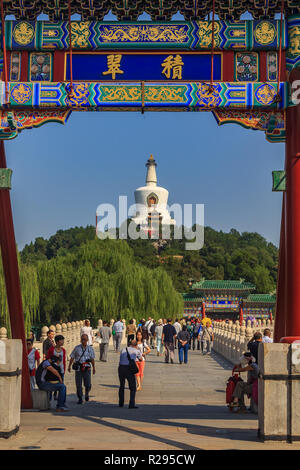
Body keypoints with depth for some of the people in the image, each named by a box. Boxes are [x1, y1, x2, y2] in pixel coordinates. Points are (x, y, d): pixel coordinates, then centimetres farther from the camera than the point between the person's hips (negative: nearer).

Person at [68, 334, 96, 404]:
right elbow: (72, 357, 5)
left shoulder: (90, 349, 6)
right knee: (78, 384, -1)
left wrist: (94, 368, 19)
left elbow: (92, 359, 16)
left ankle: (87, 394, 27)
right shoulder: (77, 348, 1)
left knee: (88, 384, -4)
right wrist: (69, 366, -1)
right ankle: (80, 399, 12)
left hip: (87, 368, 0)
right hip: (78, 368, 0)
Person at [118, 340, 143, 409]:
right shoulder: (137, 351, 11)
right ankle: (131, 404, -5)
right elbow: (140, 359, 31)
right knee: (133, 388, 5)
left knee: (121, 386, 22)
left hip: (121, 368, 4)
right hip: (129, 369, -4)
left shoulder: (123, 350, 18)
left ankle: (121, 403, 29)